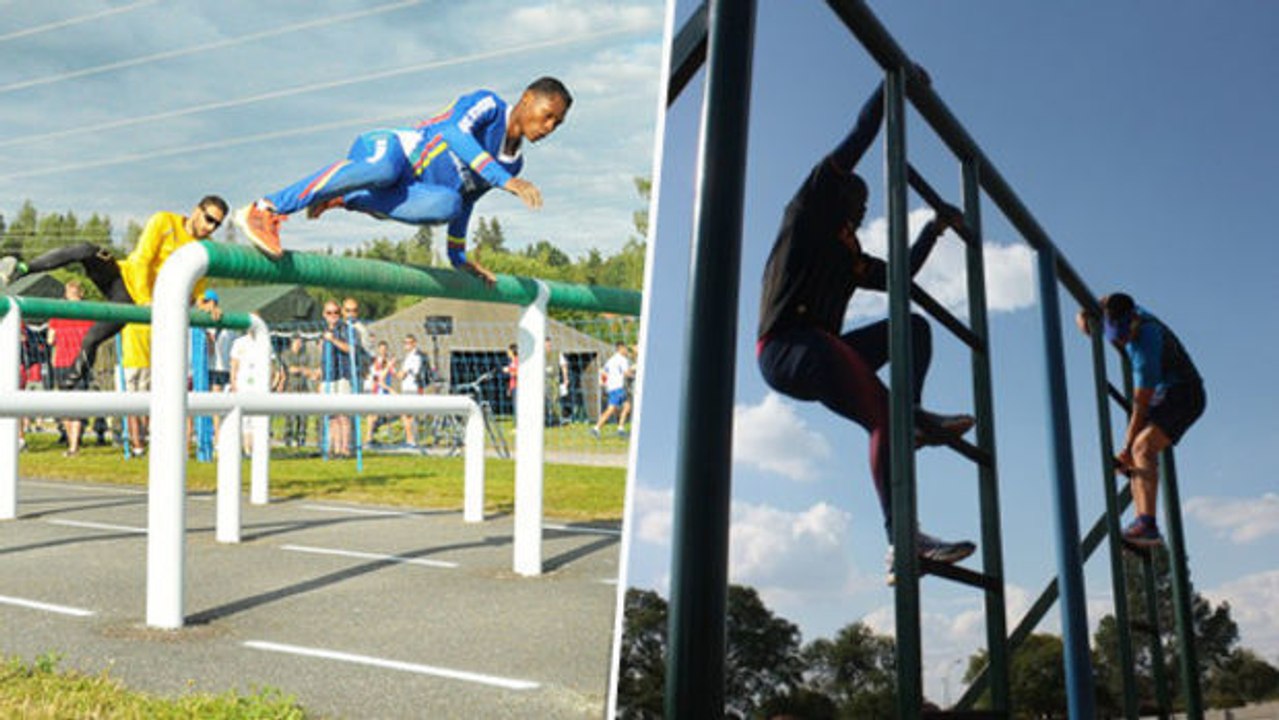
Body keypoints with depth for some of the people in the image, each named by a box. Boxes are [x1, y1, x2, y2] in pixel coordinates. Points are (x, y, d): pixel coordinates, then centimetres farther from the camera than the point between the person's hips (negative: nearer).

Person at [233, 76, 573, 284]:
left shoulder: (513, 163, 15)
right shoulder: (488, 104, -6)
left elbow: (464, 198, 26)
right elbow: (453, 132, -27)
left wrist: (458, 255, 26)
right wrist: (504, 179, -37)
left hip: (408, 194, 7)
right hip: (385, 147, -7)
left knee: (446, 204, -27)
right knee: (383, 169, -42)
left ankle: (342, 200, -14)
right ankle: (264, 210, -39)